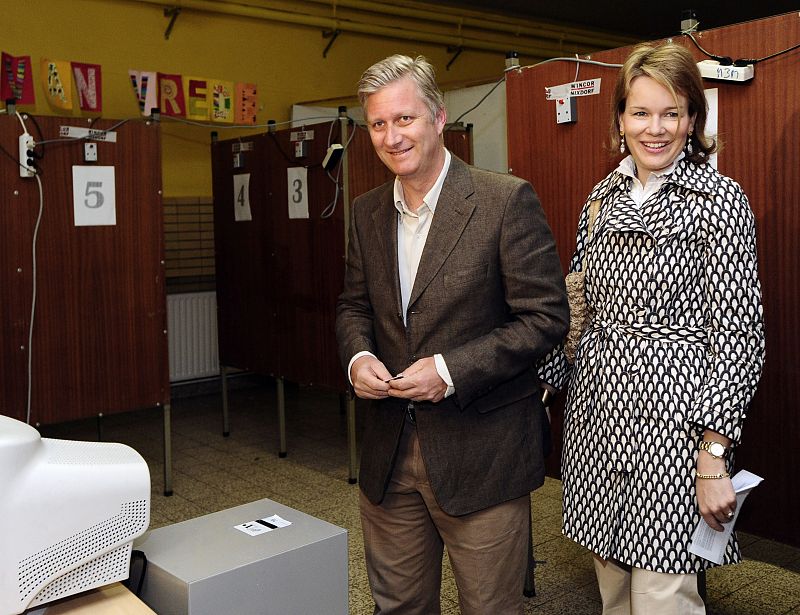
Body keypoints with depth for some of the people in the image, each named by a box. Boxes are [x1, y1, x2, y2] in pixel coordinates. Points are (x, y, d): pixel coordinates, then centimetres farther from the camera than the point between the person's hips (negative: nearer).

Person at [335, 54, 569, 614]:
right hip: (389, 451, 6)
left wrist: (450, 370, -20)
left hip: (481, 451, -5)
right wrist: (358, 356, -5)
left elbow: (546, 316, -13)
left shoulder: (507, 201, -12)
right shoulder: (367, 212, 7)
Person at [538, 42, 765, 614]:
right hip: (596, 412, 6)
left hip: (672, 417, -5)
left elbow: (739, 336, -10)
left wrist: (713, 458, -15)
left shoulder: (721, 200, -7)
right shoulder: (602, 197, 9)